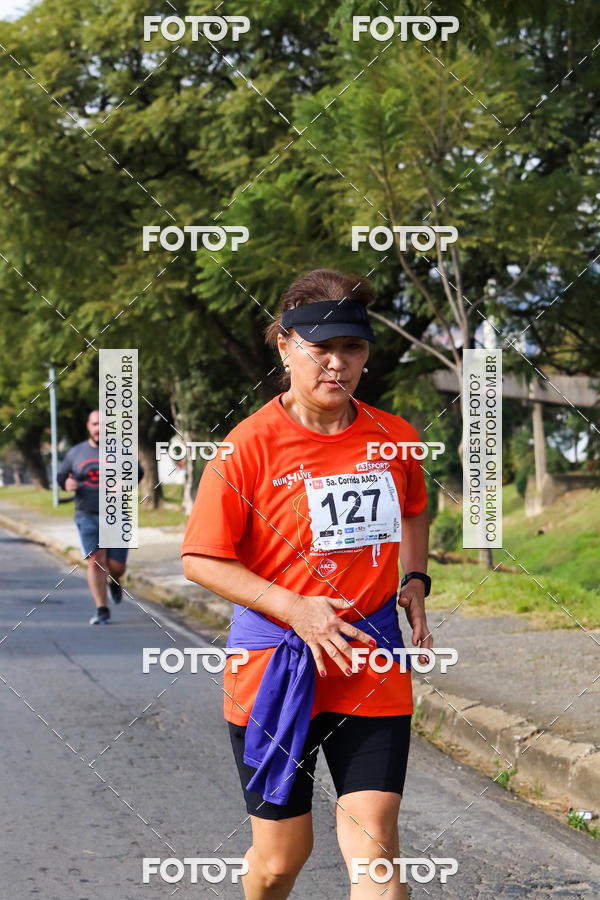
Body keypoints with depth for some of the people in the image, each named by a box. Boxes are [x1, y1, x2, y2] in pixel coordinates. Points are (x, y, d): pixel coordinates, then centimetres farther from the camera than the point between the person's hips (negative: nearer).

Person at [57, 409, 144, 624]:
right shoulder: (75, 453, 9)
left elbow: (137, 472, 7)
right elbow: (61, 475, 18)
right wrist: (67, 483, -6)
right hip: (87, 516, 1)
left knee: (116, 567, -2)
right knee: (95, 562, -12)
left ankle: (113, 581, 37)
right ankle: (101, 610, -3)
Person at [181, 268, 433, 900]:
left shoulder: (396, 439, 3)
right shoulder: (250, 445, -10)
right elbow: (201, 560, -8)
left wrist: (414, 581, 7)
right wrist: (295, 608, -18)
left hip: (372, 668, 3)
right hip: (273, 666, -2)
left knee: (374, 843, -9)